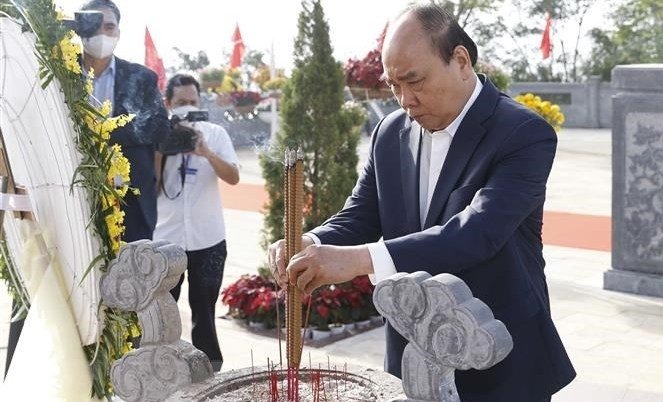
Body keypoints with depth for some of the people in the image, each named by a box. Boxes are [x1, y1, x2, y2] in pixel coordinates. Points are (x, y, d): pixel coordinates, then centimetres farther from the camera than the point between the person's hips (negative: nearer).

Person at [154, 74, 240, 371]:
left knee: (204, 309, 9)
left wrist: (206, 152, -24)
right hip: (165, 238, 0)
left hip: (207, 239, 0)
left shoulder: (215, 134, 1)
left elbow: (233, 177, -9)